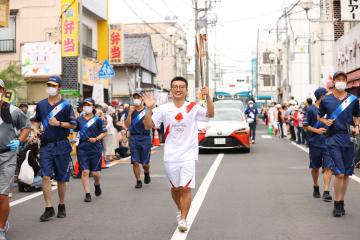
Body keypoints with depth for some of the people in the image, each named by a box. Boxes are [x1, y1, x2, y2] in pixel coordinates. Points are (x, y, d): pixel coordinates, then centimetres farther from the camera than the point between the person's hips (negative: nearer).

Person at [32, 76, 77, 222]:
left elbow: (73, 125, -3)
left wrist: (58, 123, -16)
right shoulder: (41, 104, 10)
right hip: (45, 144, 2)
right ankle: (49, 208, -3)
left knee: (61, 178, 7)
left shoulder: (65, 105, -2)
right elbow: (37, 121, 23)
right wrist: (35, 130, 3)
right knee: (46, 177, -8)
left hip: (61, 144, -2)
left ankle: (61, 206, 23)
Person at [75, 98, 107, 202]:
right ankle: (87, 194, 3)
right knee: (85, 172, -5)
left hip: (95, 148, -1)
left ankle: (97, 184, 35)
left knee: (95, 172, 2)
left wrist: (96, 139, -13)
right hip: (82, 148, 2)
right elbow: (74, 130, 15)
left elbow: (104, 132, 2)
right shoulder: (79, 119, 8)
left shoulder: (97, 119, 1)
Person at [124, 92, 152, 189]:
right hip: (134, 138, 1)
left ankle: (147, 173, 35)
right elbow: (127, 125, -3)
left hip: (145, 138, -1)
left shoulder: (147, 111, 4)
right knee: (135, 162, -2)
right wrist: (130, 113, -10)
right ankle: (138, 181, 11)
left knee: (145, 163, 3)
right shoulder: (130, 111, 8)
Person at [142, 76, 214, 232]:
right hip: (170, 155, 2)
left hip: (188, 154, -2)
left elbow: (210, 114, -17)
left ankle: (183, 219, -1)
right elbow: (148, 126, -2)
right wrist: (149, 109, -17)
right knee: (175, 188, 16)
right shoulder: (164, 109, 1)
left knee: (185, 188, -10)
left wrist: (207, 96, -30)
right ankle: (180, 210, 41)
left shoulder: (193, 108, -3)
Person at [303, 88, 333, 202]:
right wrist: (317, 130, -15)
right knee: (315, 167, 12)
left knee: (328, 167, -8)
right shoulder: (311, 109, -2)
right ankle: (316, 187, 32)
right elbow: (305, 125, -3)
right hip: (315, 143, -2)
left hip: (328, 142, 2)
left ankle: (326, 192, -10)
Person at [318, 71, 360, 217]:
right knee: (339, 173, -11)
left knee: (346, 174, 8)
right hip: (333, 139, -2)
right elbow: (319, 116, 16)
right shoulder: (326, 100, 3)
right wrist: (325, 121, -5)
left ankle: (341, 203, 21)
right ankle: (337, 204, 1)